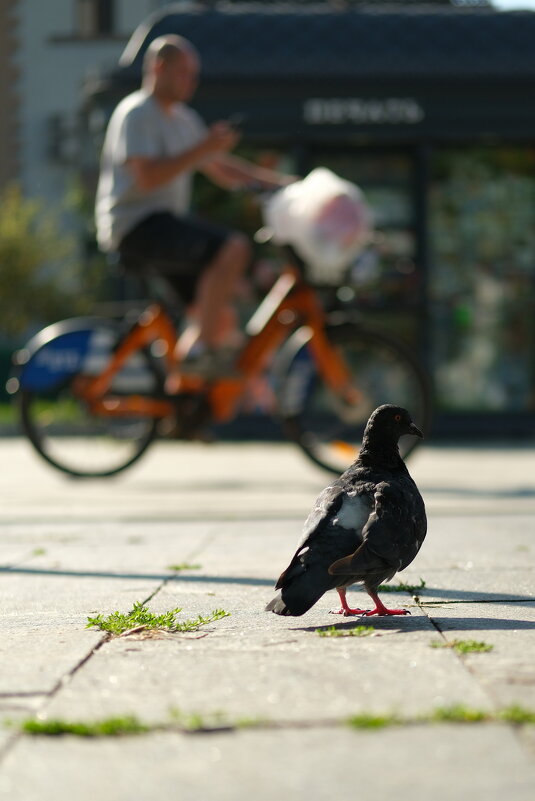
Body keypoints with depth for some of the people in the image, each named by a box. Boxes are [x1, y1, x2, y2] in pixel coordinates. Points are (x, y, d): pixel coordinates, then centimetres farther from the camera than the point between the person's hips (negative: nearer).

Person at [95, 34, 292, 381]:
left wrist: (279, 181, 9)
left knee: (223, 319, 7)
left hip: (168, 223, 10)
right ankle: (200, 350, -24)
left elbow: (222, 170, 22)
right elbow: (147, 176, -21)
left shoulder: (184, 119, 20)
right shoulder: (137, 113, -8)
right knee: (234, 248, -28)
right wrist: (203, 148, -21)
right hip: (136, 225, -10)